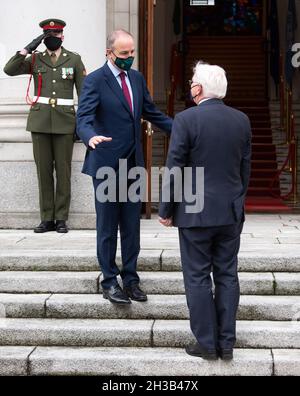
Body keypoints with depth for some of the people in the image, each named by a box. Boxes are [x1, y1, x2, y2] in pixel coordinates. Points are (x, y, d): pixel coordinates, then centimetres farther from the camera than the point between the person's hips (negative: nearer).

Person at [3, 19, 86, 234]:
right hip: (40, 121, 2)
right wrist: (28, 49, -10)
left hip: (64, 121, -1)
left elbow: (84, 92, 5)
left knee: (63, 170, 1)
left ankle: (61, 218, 8)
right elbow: (9, 70, -4)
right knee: (43, 170, 3)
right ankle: (47, 219, 9)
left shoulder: (74, 59, 5)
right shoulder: (35, 59, 8)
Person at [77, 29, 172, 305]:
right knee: (107, 228, 4)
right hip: (107, 165, -5)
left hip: (133, 164, 6)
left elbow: (151, 112, 19)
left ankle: (130, 278, 21)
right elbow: (84, 119, -20)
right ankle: (110, 281, 14)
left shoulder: (136, 78, 10)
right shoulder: (95, 81, -10)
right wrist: (91, 137, -41)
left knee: (132, 226, 10)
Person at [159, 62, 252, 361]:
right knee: (227, 275, 10)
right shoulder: (241, 120, 3)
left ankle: (207, 344, 9)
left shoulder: (186, 119, -12)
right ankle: (226, 344, 14)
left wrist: (165, 211, -1)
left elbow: (174, 169, -11)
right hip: (232, 212, 5)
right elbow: (245, 169, 9)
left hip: (195, 213, -4)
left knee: (198, 278, 5)